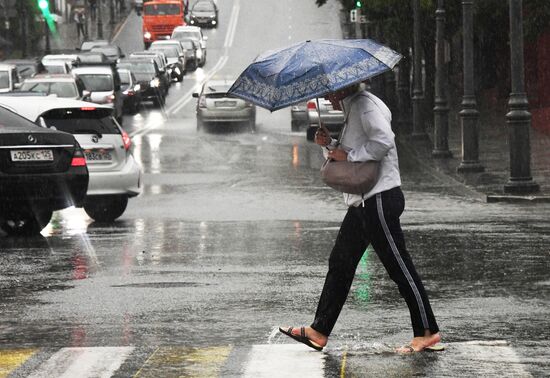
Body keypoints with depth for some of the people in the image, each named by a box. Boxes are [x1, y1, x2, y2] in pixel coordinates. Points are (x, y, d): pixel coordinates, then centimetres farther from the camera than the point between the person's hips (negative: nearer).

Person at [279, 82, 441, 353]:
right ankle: (319, 331, 13)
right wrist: (329, 145, 7)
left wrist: (349, 155, -19)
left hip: (379, 200, -11)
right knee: (340, 263, 10)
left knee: (398, 265, -6)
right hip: (362, 201, 11)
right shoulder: (351, 109, 20)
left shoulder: (366, 105, -13)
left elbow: (383, 141, -28)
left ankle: (427, 331, 0)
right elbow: (345, 153, 27)